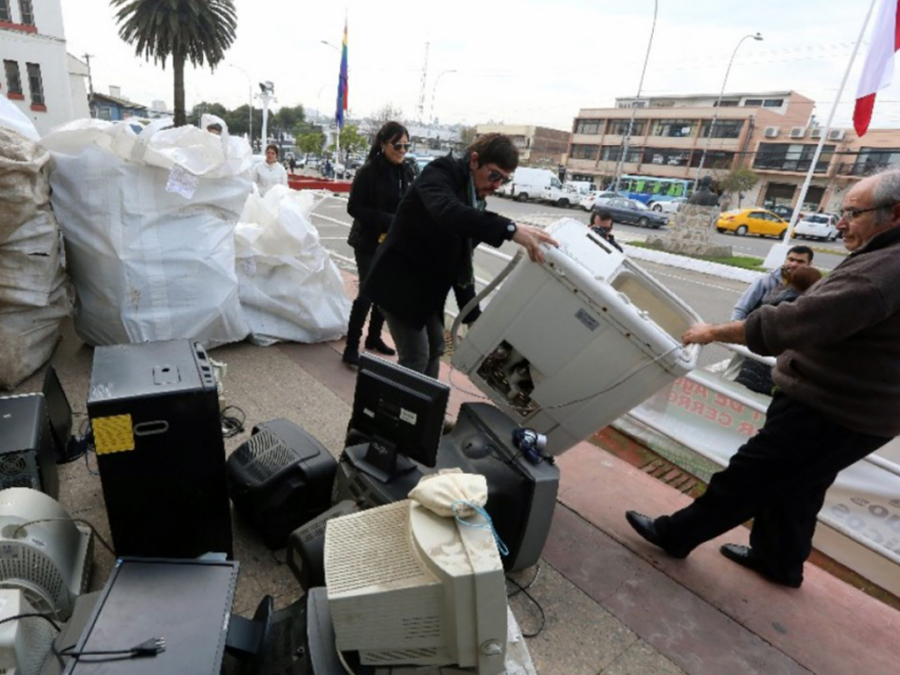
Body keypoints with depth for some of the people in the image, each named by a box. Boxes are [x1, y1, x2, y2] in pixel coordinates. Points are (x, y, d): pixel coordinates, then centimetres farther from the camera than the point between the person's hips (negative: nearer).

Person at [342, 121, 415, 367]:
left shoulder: (407, 172, 5)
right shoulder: (369, 171, -12)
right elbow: (354, 208, -14)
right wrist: (389, 220, -22)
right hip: (369, 242, -6)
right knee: (368, 292, -8)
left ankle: (374, 337, 28)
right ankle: (351, 348, 1)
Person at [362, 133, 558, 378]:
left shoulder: (475, 198, 7)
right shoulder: (440, 173, -17)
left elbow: (461, 255, 9)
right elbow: (446, 212, -41)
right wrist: (511, 229, -51)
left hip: (428, 287, 9)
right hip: (400, 280, -8)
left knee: (434, 349, 14)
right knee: (416, 358, -8)